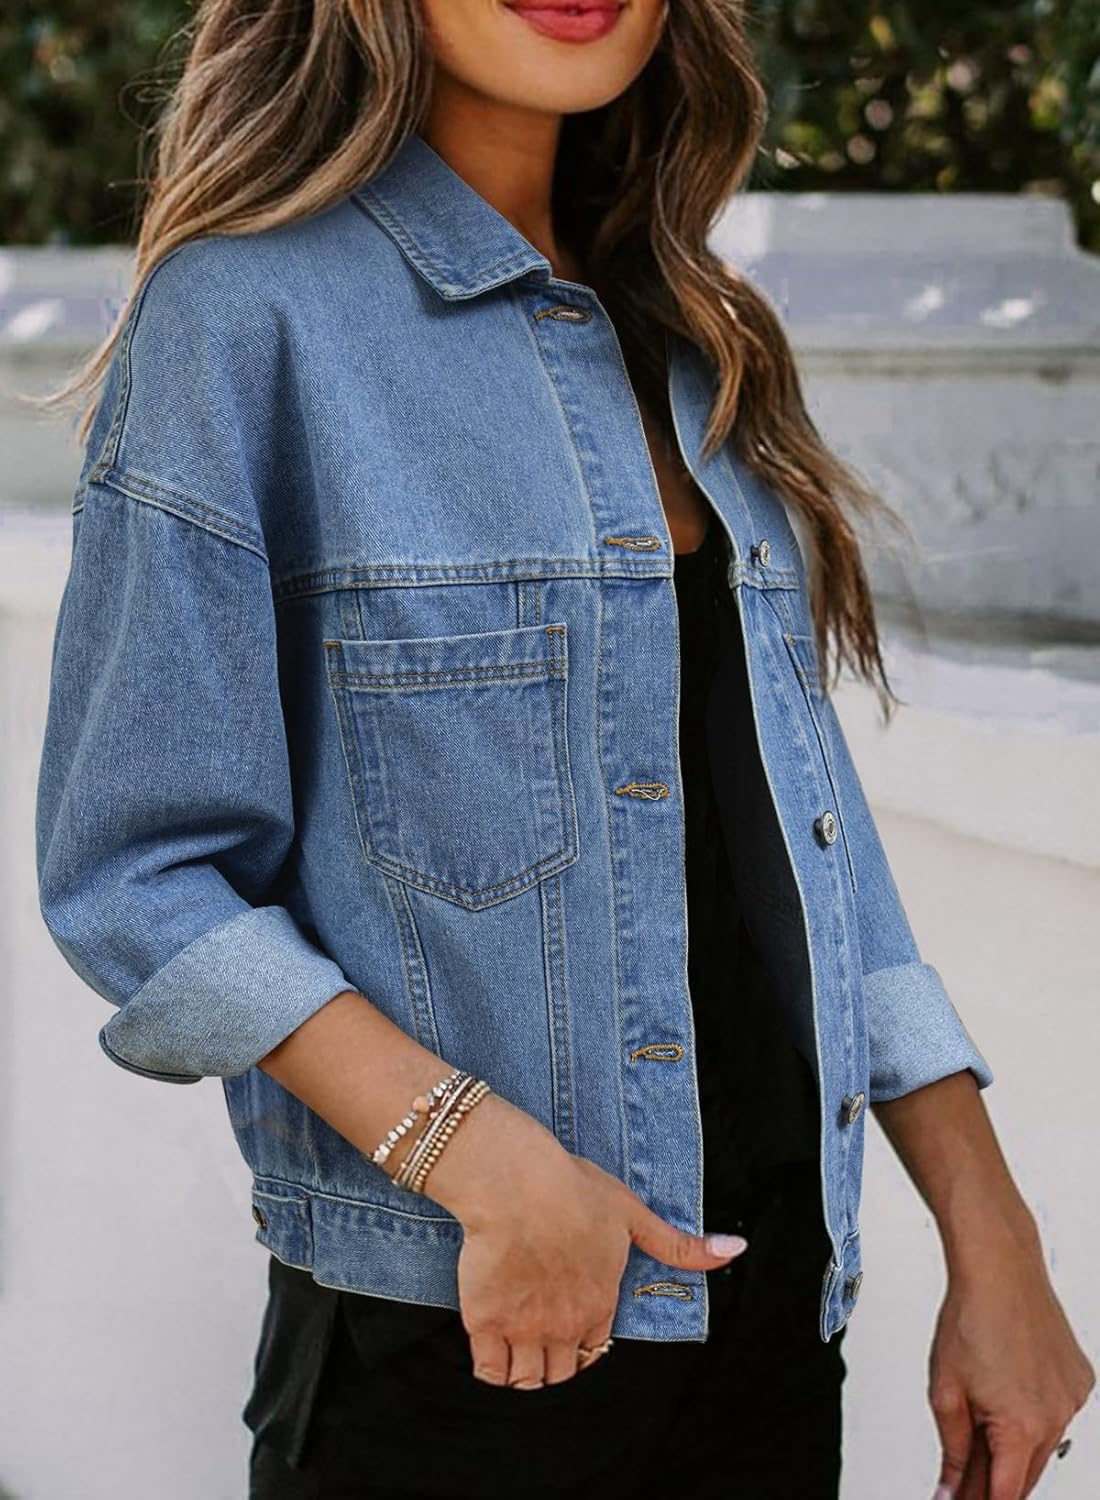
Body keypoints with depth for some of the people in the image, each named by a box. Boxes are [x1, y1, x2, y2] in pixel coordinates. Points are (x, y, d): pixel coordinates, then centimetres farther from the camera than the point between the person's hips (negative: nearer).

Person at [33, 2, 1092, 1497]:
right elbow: (137, 877, -12)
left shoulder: (686, 335, 10)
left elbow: (802, 825, 11)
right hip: (453, 1327, -6)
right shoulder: (249, 308, -10)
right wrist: (485, 1162, -21)